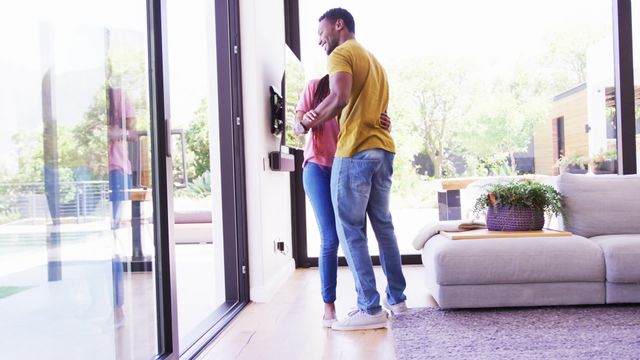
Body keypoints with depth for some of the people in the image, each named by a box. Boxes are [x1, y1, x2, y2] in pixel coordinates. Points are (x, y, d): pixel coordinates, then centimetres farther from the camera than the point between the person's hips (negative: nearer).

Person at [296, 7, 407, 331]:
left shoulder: (341, 54, -2)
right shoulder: (372, 59, 26)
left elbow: (340, 97, -20)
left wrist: (309, 121, -6)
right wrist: (319, 116, 18)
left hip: (355, 151, -9)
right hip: (382, 149, 9)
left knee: (350, 230, -4)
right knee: (383, 225, 15)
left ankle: (371, 309, -3)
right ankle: (397, 298, 23)